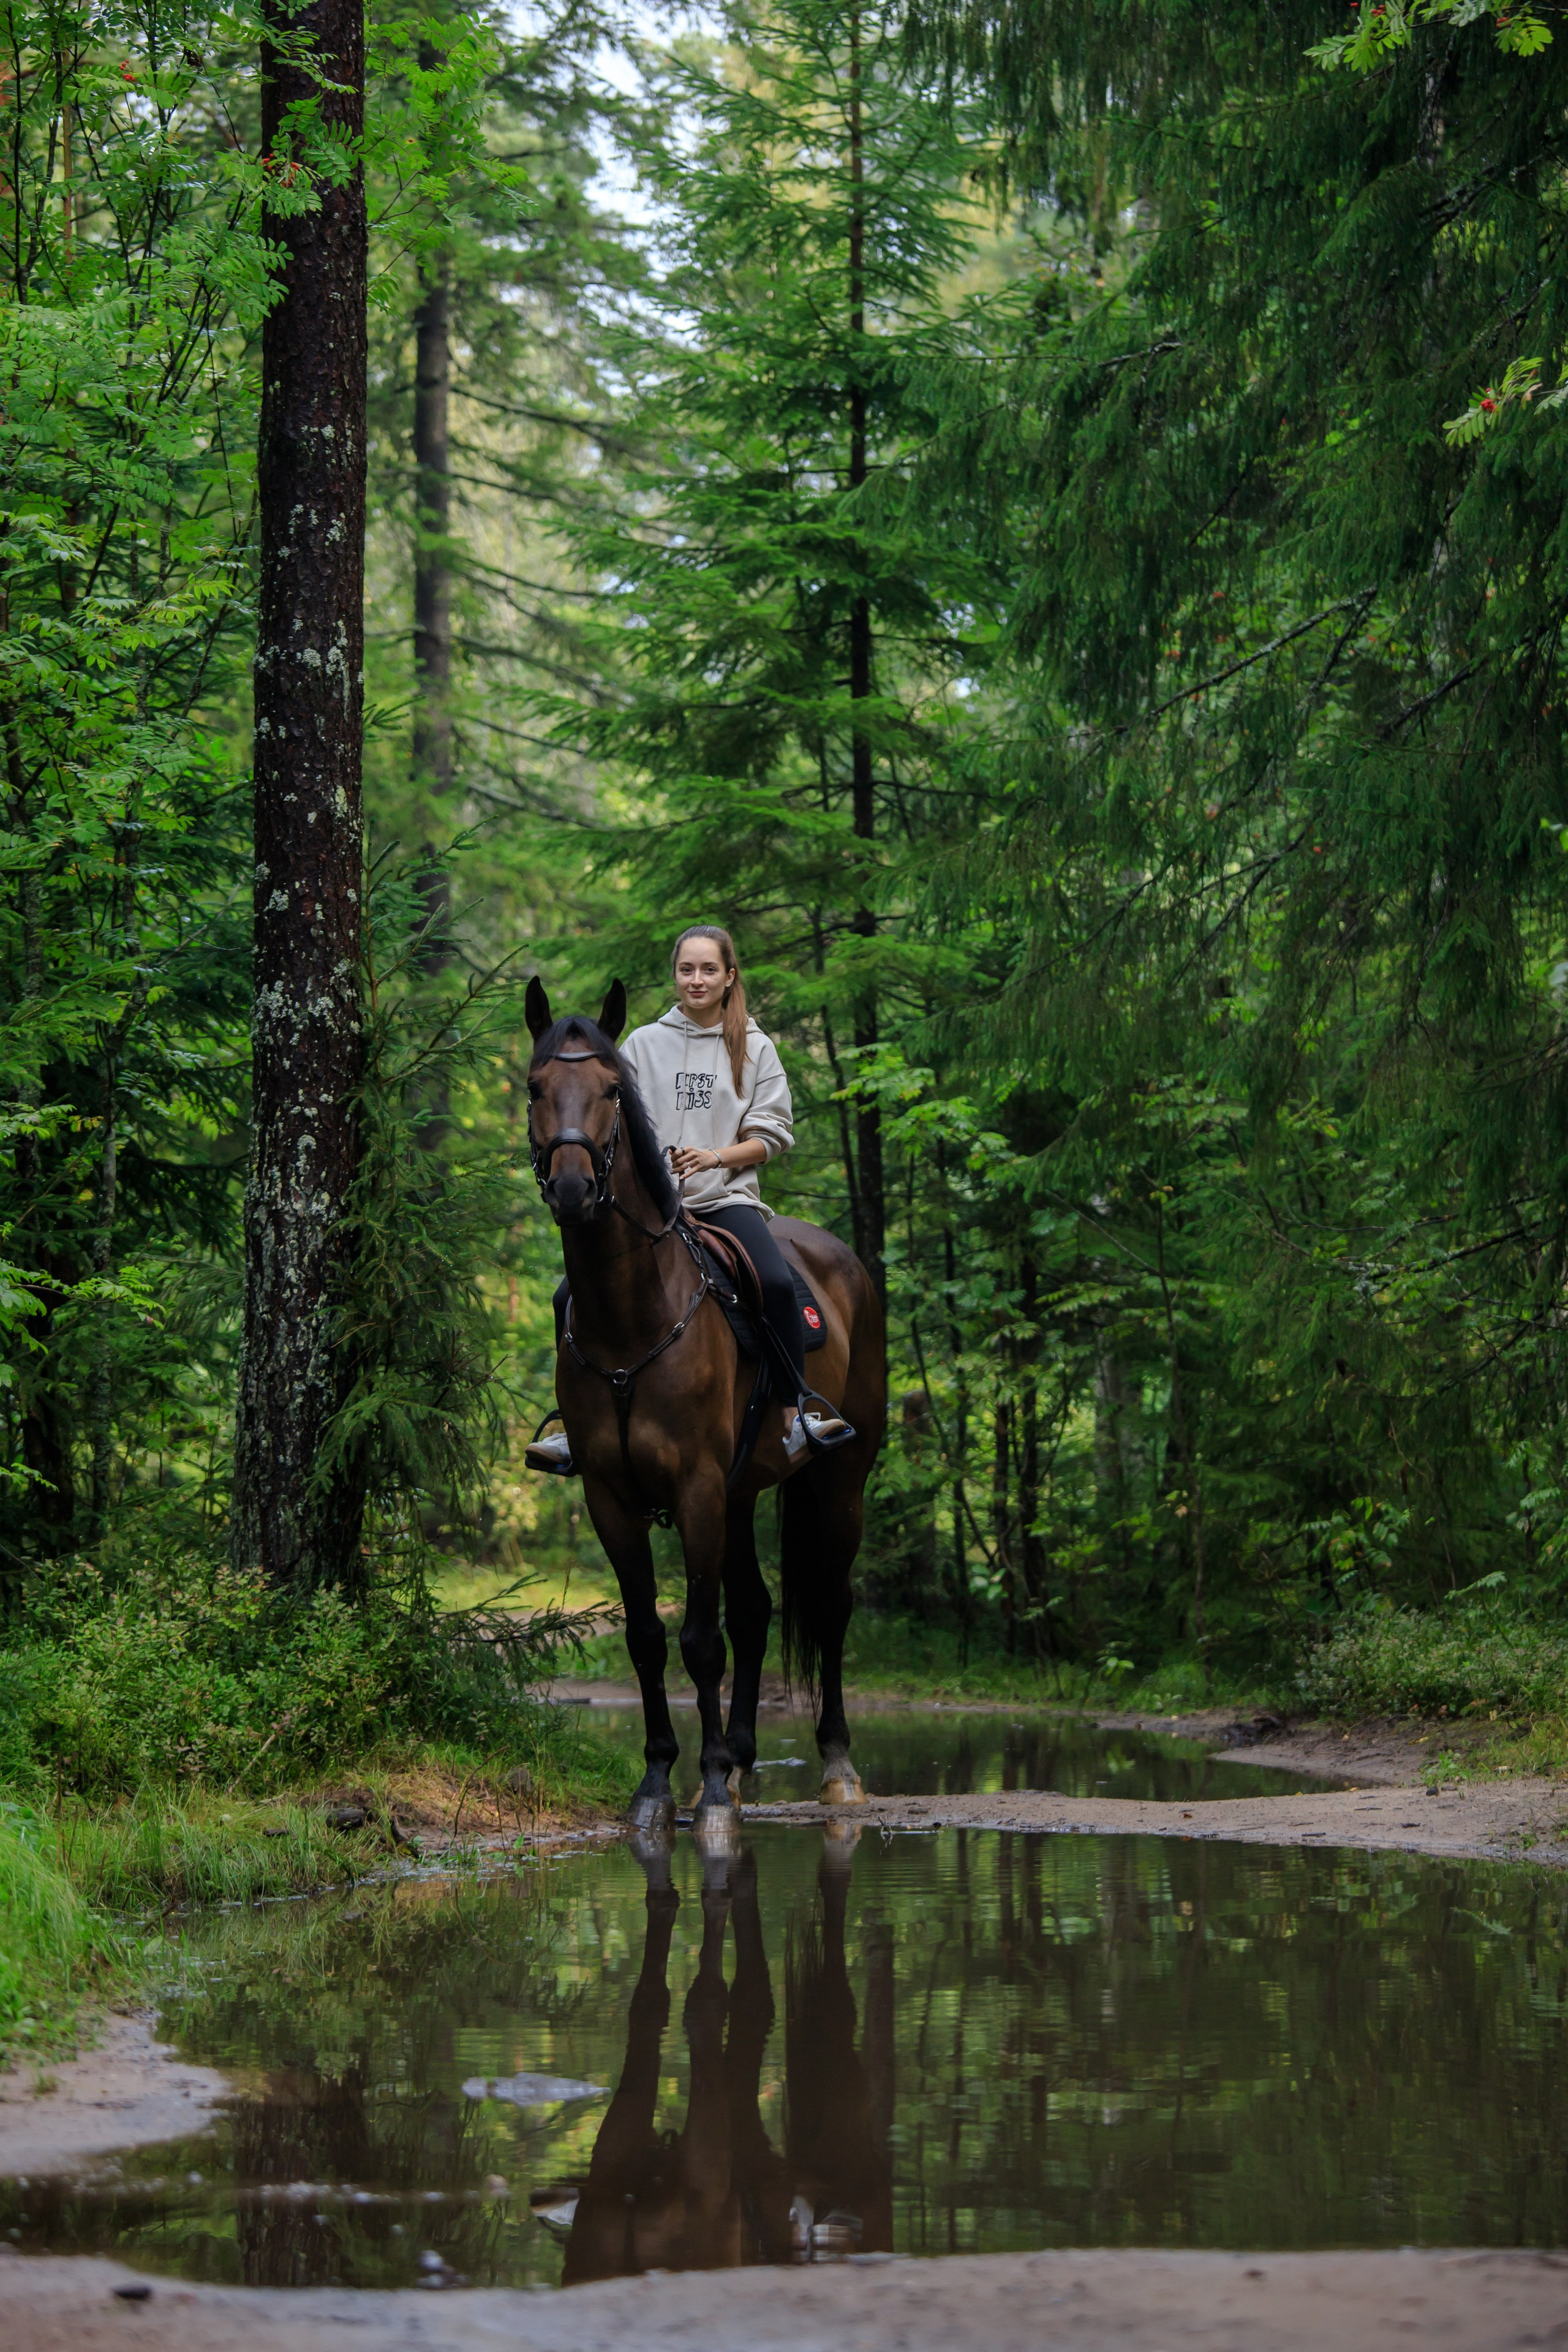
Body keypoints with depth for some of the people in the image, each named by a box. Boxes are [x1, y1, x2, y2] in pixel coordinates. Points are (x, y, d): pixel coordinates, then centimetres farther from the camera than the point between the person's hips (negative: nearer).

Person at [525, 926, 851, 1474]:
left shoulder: (754, 1048, 7)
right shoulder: (643, 1044, 11)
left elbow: (772, 1134, 4)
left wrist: (716, 1156, -13)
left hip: (727, 1197, -2)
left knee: (777, 1284, -31)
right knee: (572, 1296, -12)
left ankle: (795, 1420, -26)